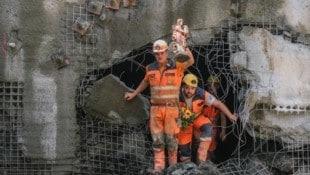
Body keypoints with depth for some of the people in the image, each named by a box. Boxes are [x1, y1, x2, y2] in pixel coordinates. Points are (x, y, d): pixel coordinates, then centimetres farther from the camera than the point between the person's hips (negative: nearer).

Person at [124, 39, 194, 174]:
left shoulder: (176, 66, -5)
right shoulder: (150, 68, 4)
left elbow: (191, 62, -21)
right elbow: (145, 82, 22)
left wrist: (188, 53, -40)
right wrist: (134, 94, 27)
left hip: (171, 108, -2)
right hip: (155, 108, 3)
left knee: (171, 138, 3)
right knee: (157, 140, 3)